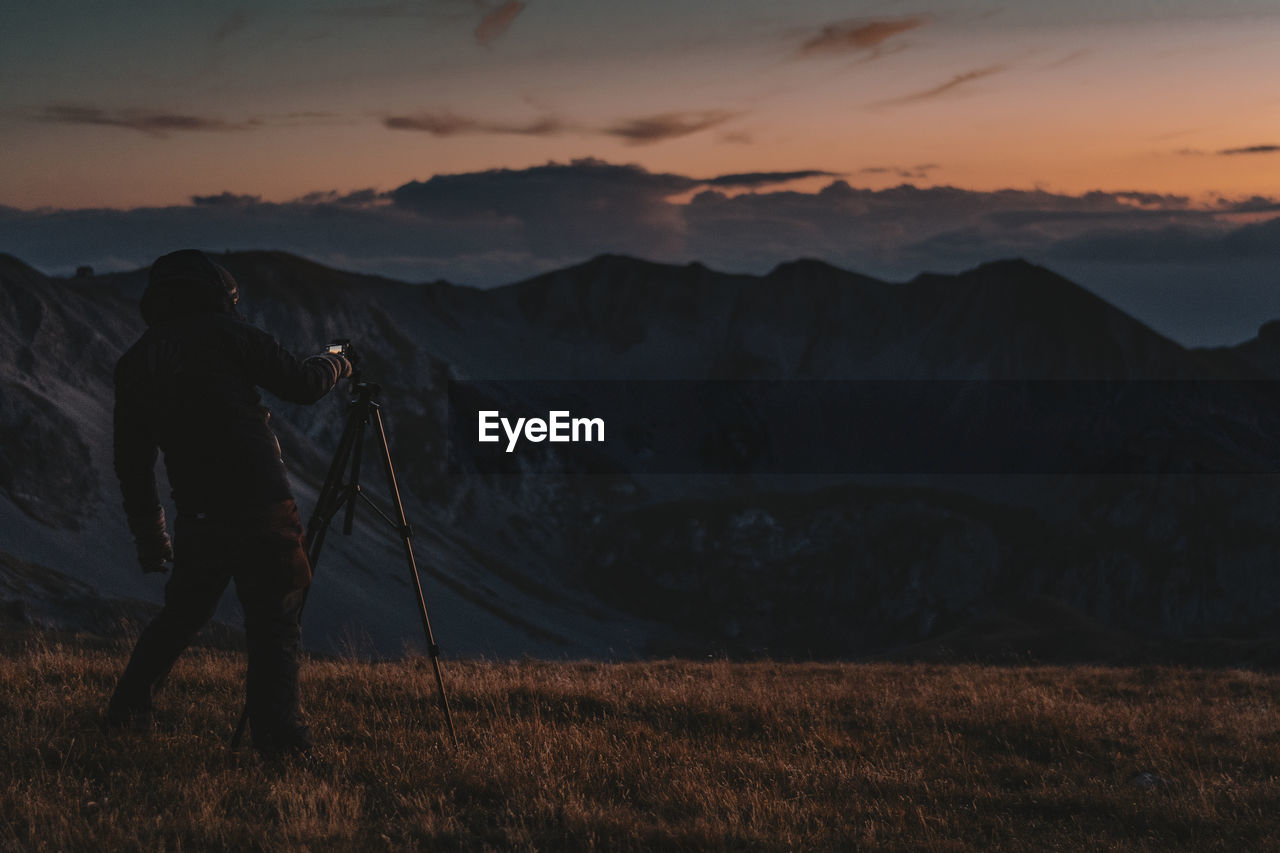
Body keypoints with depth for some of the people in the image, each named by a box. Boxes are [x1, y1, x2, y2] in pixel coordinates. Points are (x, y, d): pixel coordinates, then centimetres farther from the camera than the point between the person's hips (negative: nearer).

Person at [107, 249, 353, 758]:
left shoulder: (133, 365, 12)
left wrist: (149, 535, 23)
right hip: (261, 506, -5)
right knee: (274, 621, -1)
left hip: (198, 519, 5)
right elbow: (299, 385, 0)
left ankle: (128, 706, 30)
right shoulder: (224, 333, -2)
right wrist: (335, 365, 22)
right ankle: (279, 734, -10)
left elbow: (131, 463, 15)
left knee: (180, 615, 23)